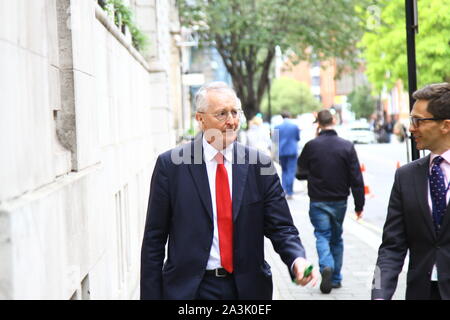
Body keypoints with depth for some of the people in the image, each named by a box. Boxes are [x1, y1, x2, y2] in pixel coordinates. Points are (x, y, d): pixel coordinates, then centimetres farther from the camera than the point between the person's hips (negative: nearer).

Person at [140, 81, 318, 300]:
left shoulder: (260, 165, 0)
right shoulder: (171, 165, -4)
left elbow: (281, 227, 0)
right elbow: (154, 239, -3)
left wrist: (297, 259, -21)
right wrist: (151, 295, -6)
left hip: (247, 288, 2)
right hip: (188, 289, -2)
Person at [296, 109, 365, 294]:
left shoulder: (311, 146, -9)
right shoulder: (347, 146, -6)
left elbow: (300, 173, 0)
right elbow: (356, 179, -5)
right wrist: (359, 204, 1)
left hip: (318, 202, -2)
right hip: (340, 202, 2)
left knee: (322, 235, 2)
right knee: (336, 238, 16)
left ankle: (326, 266, -25)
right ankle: (336, 278, 20)